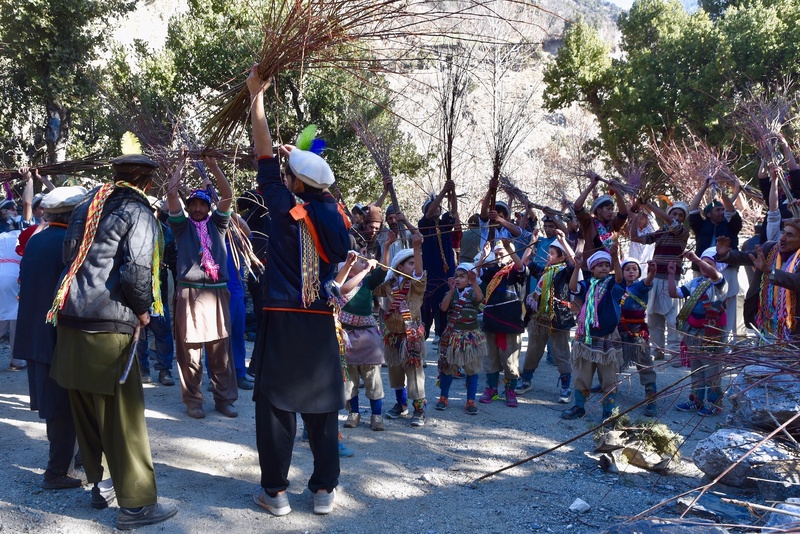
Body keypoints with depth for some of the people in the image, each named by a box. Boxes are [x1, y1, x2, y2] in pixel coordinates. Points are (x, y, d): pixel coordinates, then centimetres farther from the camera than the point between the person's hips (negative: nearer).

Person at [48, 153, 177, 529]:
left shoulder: (86, 206, 14)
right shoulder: (139, 214, -7)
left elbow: (69, 256, 19)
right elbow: (136, 273, -17)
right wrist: (143, 309, -2)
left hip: (70, 319, 7)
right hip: (109, 327, -7)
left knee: (86, 410, 17)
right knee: (122, 415, -1)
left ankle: (97, 482, 32)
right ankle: (136, 505, 5)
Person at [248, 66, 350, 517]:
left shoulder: (287, 208, -8)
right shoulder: (335, 214, 2)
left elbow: (265, 155, -1)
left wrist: (257, 97, 8)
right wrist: (300, 158, 28)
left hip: (282, 321, -3)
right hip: (321, 322, 4)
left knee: (275, 404, 5)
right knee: (322, 405, 10)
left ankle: (275, 491, 11)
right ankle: (325, 490, 16)